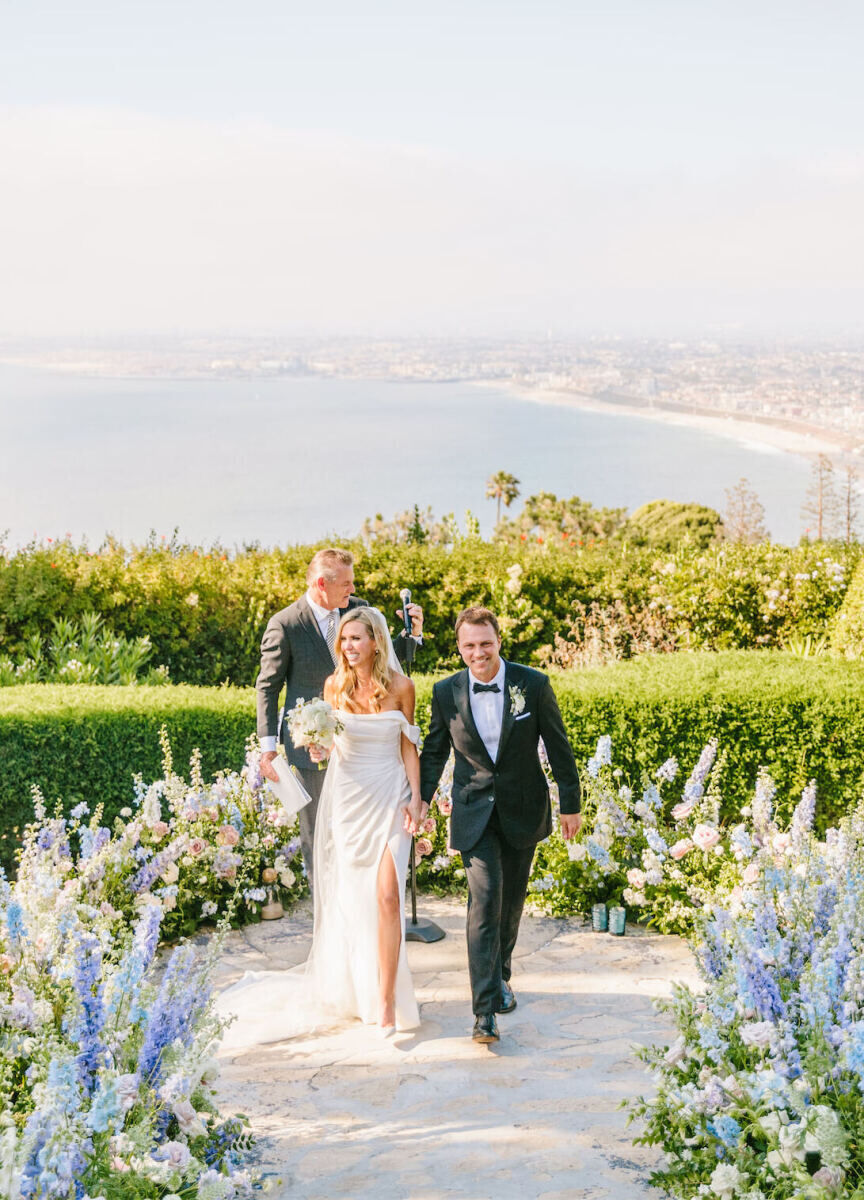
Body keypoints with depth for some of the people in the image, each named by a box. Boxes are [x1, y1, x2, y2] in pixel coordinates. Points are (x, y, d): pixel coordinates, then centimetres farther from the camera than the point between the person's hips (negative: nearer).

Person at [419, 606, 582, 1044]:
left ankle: (500, 974, 39)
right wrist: (420, 799, 0)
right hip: (474, 811, -1)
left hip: (523, 809, 1)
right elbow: (434, 751, 7)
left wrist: (571, 804, 2)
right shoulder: (446, 692, -7)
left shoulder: (533, 685, -11)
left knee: (512, 898, 14)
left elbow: (558, 747, -2)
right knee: (484, 898, -13)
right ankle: (485, 1009, -14)